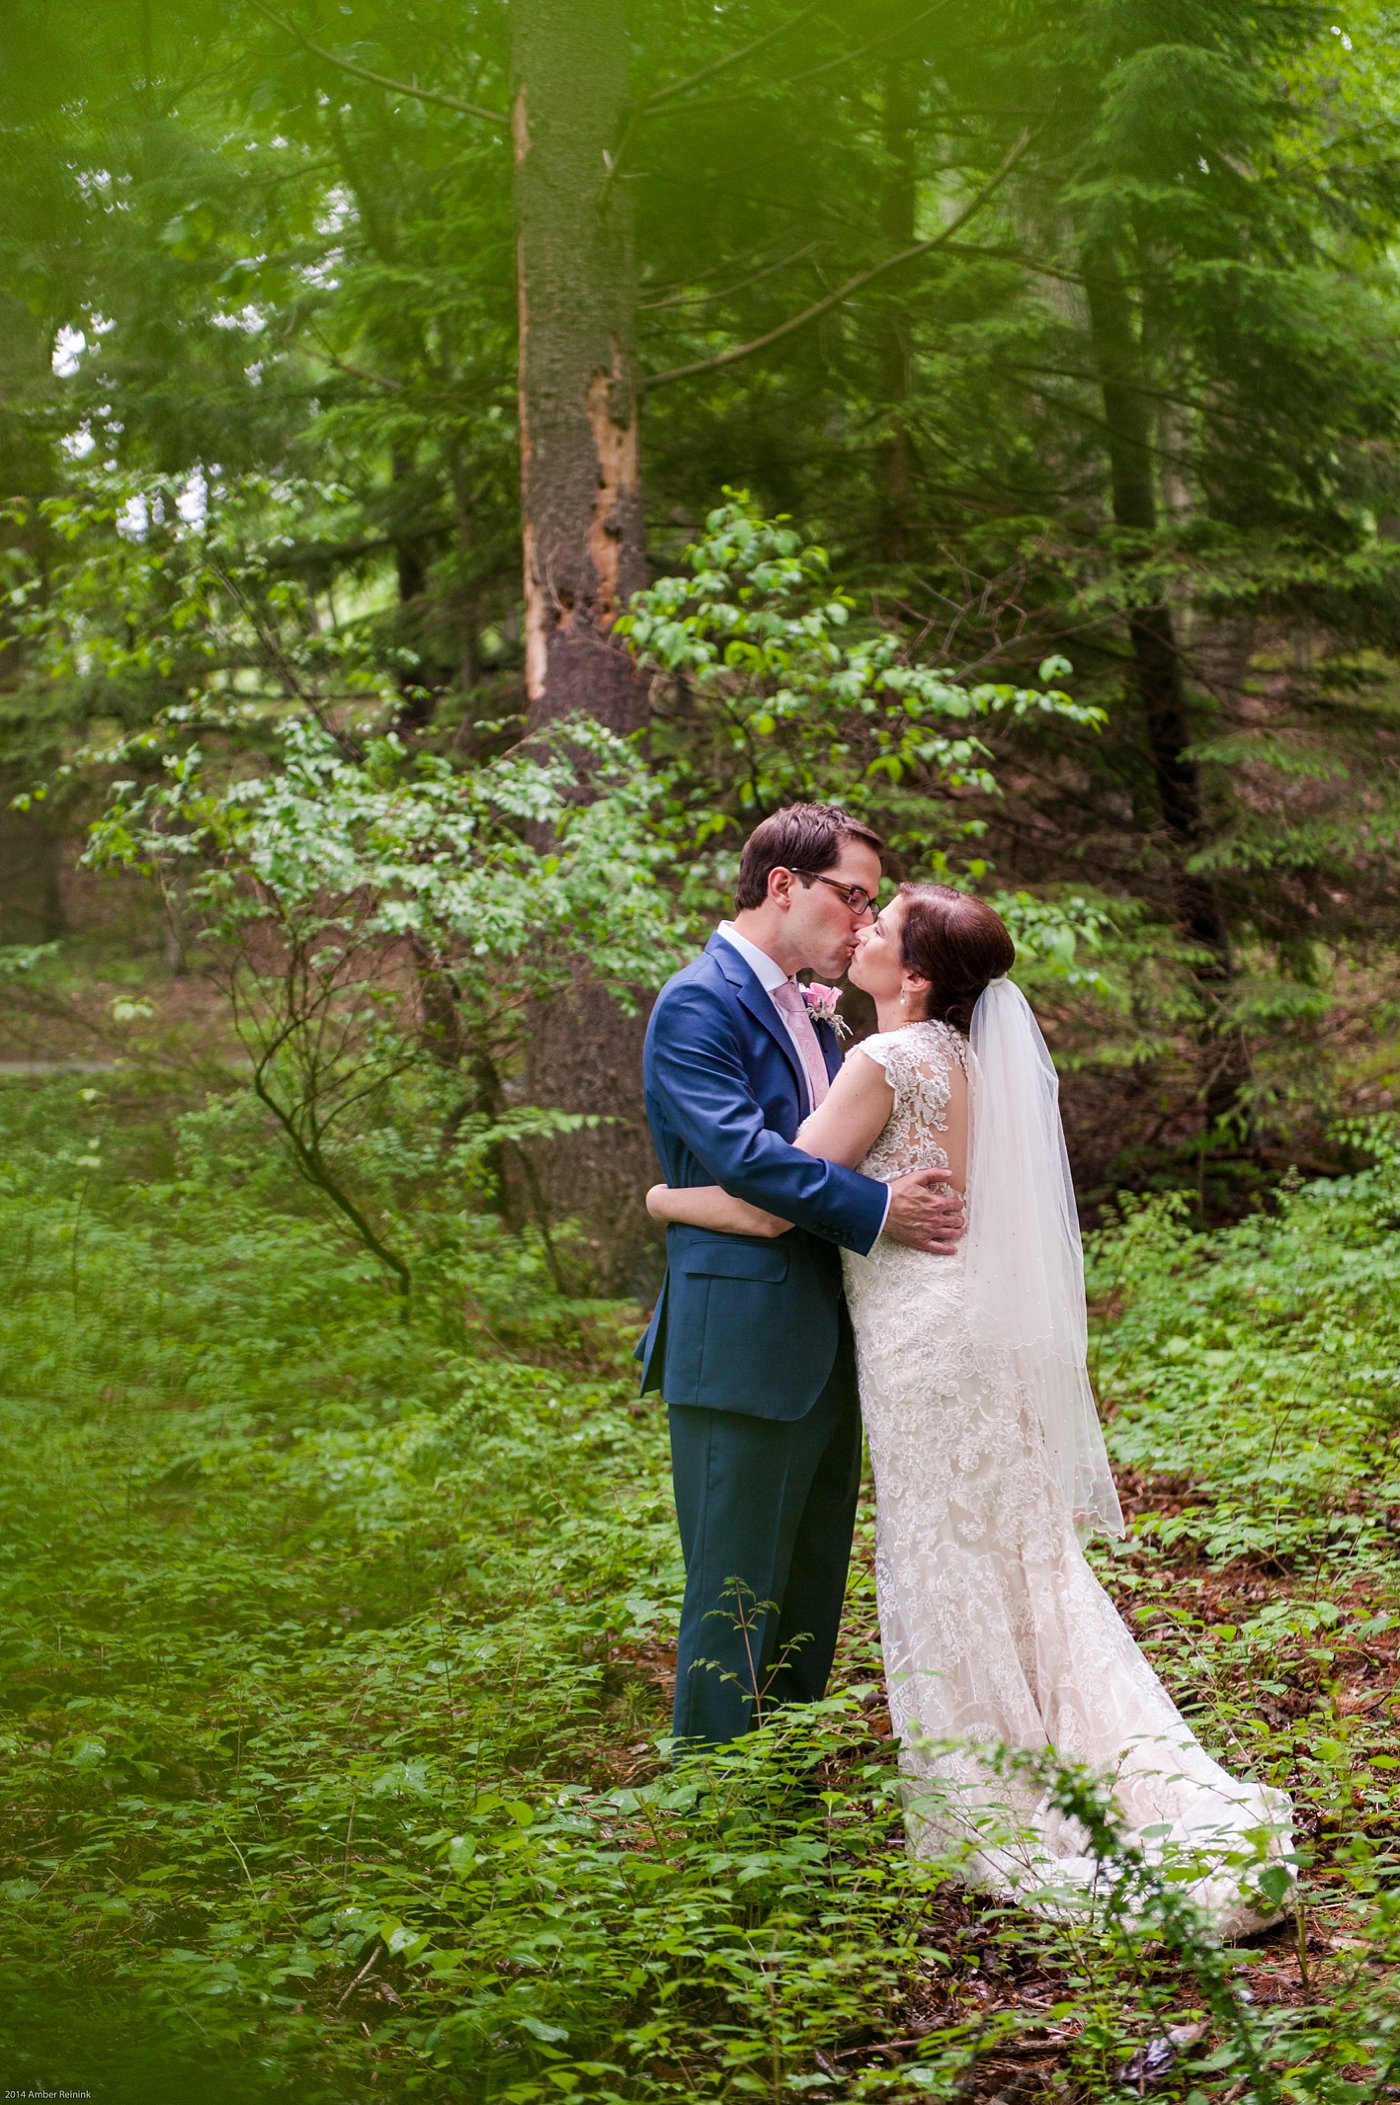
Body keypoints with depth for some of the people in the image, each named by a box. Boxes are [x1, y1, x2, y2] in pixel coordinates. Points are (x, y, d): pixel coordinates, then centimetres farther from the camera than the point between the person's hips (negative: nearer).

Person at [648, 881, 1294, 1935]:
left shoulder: (888, 1061, -16)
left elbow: (772, 1206, -17)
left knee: (945, 1570, 3)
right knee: (1022, 1560, 14)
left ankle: (988, 1809, 13)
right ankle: (1165, 1794, 16)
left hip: (924, 1335, -8)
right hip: (986, 1323, 9)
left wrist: (665, 1197, -3)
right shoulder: (968, 1058, 11)